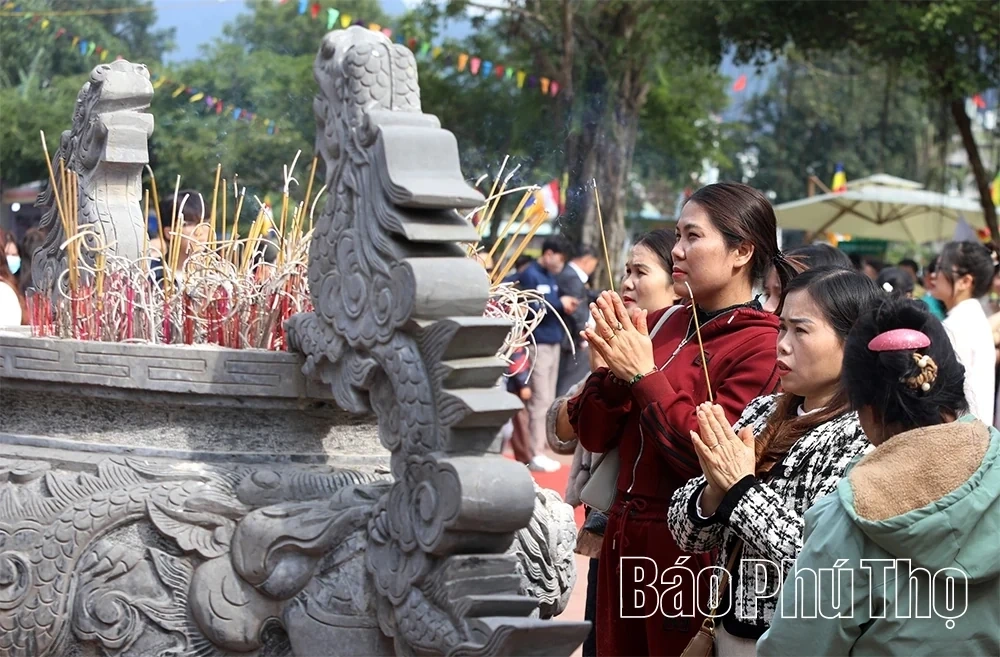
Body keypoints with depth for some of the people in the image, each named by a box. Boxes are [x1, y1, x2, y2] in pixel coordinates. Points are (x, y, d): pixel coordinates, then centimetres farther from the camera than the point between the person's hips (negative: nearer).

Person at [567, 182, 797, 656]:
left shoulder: (762, 346, -13)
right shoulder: (658, 324, 7)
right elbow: (594, 436, 7)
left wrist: (644, 376, -18)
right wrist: (612, 368, -11)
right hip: (623, 543, 7)